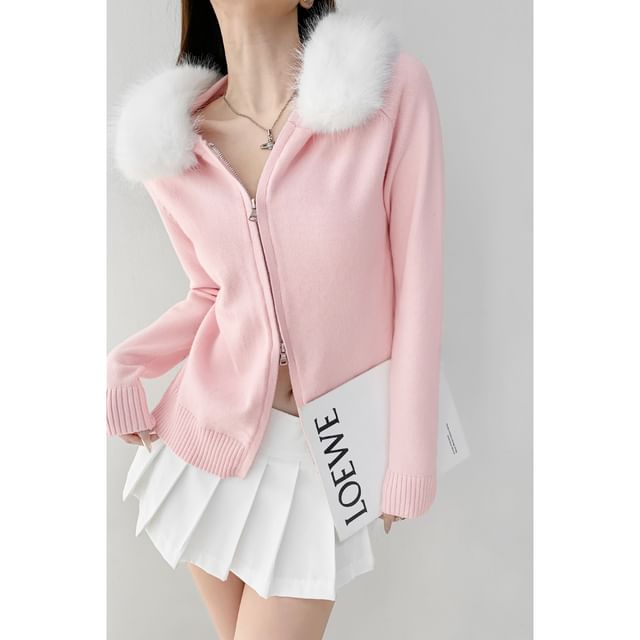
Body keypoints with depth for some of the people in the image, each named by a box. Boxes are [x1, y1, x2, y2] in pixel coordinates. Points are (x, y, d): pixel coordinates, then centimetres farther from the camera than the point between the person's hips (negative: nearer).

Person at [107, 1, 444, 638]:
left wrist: (409, 465, -8)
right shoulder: (171, 146, -3)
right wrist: (121, 367, -7)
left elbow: (416, 286, -12)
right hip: (210, 428, 3)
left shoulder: (393, 87, -14)